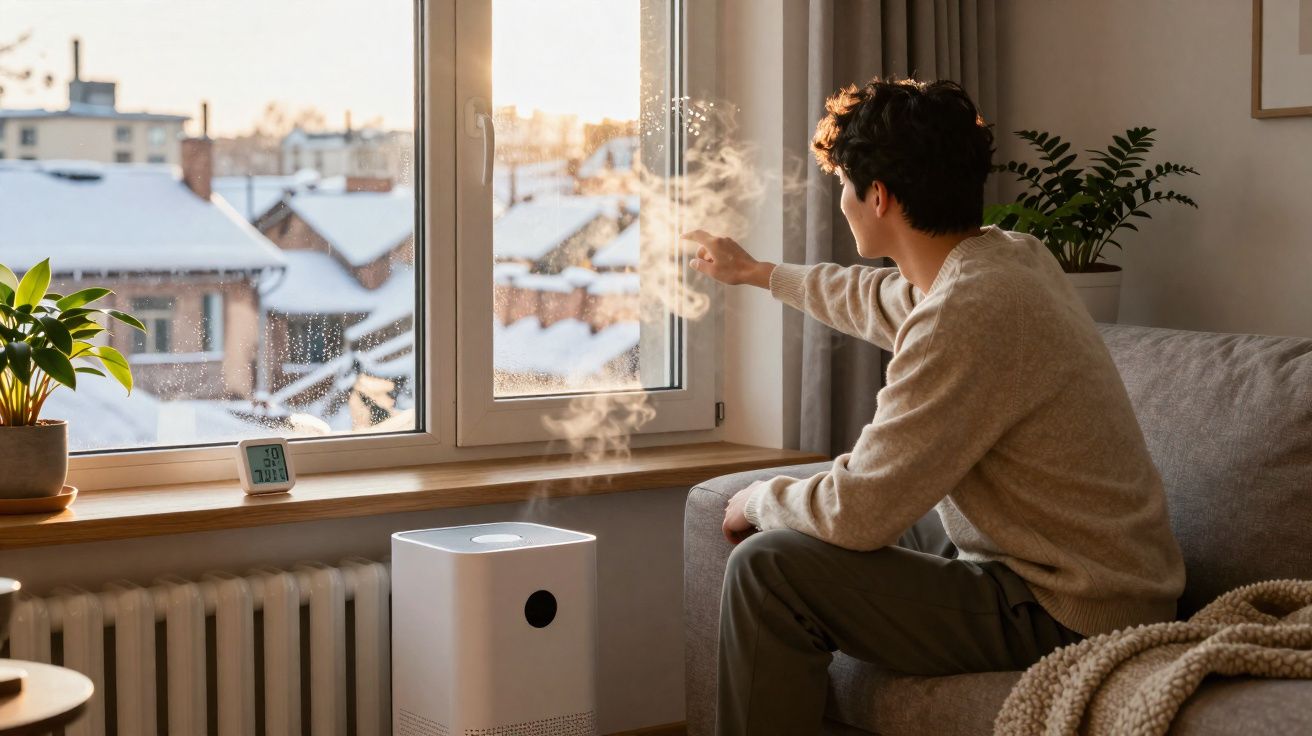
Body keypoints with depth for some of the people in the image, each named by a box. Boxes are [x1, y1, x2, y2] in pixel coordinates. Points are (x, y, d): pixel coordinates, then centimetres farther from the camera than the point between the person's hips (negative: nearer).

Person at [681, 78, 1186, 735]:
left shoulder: (966, 315, -26)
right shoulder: (1011, 255, 5)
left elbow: (857, 511, -24)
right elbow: (882, 302, 28)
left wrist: (759, 500, -2)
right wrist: (756, 272, 42)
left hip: (1063, 618, -10)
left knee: (767, 568, -16)